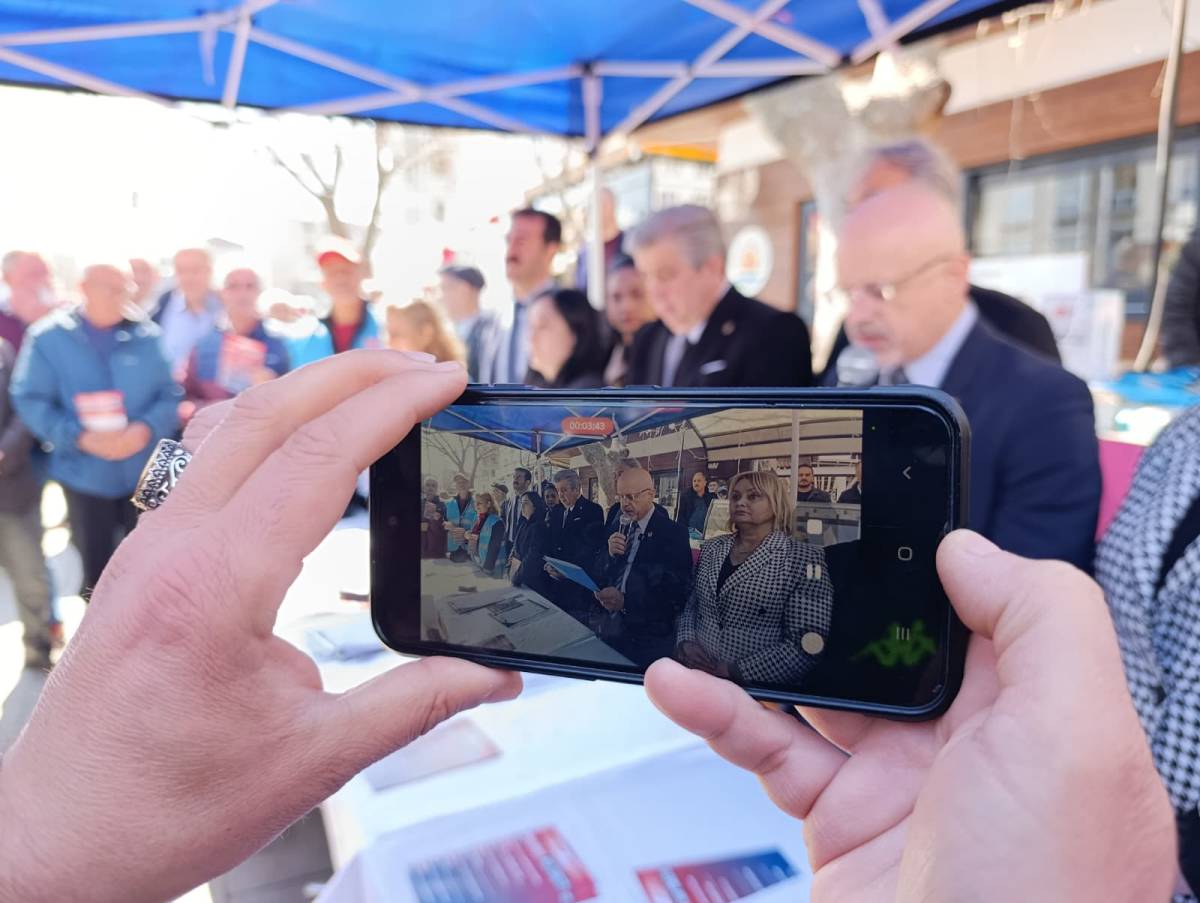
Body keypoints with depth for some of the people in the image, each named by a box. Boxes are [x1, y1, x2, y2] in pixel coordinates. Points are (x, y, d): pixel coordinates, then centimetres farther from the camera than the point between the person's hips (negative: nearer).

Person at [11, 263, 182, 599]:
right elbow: (30, 400, -7)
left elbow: (169, 394, -1)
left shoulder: (146, 335, -2)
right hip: (85, 475, -1)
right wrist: (81, 437, -20)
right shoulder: (49, 336, -5)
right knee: (96, 563, 13)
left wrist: (146, 429, -20)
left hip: (144, 472, 1)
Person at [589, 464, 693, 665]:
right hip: (604, 626, 5)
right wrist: (610, 553, -9)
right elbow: (596, 575, 11)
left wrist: (626, 602, -24)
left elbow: (676, 590, -15)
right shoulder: (618, 528, 9)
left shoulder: (673, 533, -8)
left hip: (646, 636, -5)